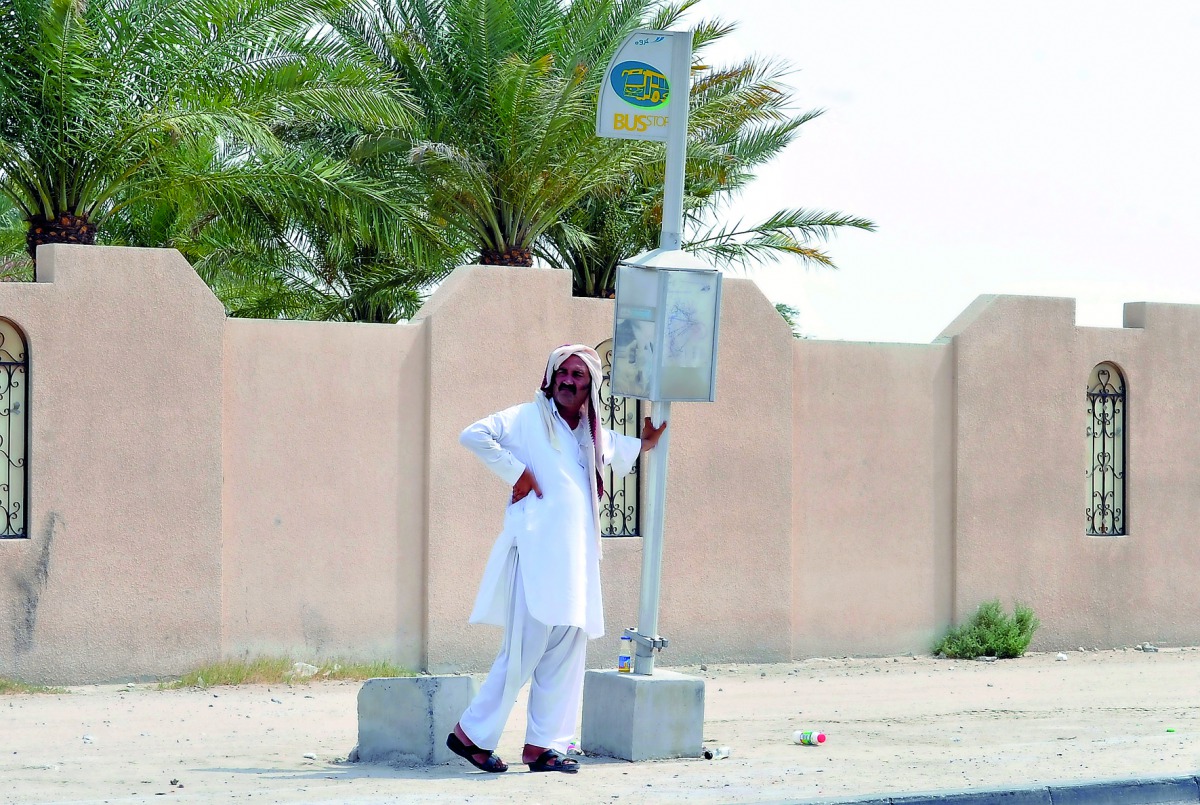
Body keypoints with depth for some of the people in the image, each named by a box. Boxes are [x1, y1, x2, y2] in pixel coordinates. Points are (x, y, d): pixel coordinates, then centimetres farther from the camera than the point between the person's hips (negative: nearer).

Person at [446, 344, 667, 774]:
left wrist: (644, 443, 28)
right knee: (524, 649, -11)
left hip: (576, 557, 7)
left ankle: (542, 745, 10)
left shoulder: (592, 433, 21)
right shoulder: (528, 418, 0)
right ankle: (471, 733, -3)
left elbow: (615, 450, 44)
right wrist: (517, 472, -12)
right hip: (536, 551, -7)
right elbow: (474, 435, -13)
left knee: (566, 651, 5)